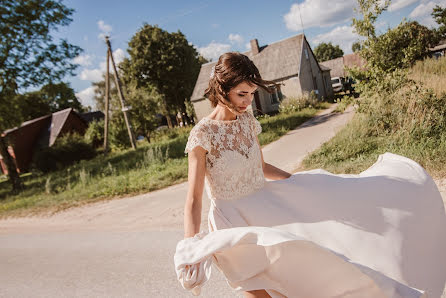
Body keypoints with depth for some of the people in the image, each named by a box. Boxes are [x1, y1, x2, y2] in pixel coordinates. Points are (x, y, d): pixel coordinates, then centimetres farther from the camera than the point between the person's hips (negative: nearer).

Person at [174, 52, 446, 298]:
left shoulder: (248, 120, 2)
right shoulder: (202, 135, -17)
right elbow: (194, 199, -17)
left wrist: (303, 184, 22)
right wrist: (191, 251, -29)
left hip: (264, 209, 7)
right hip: (234, 227, -6)